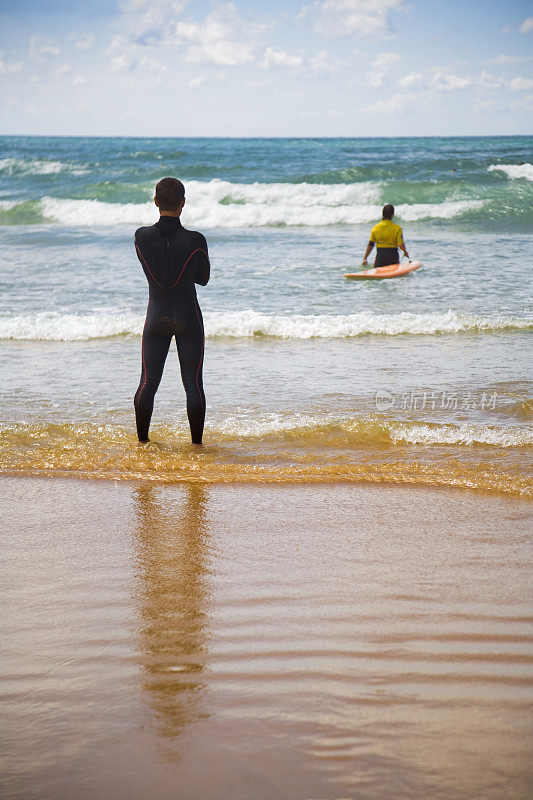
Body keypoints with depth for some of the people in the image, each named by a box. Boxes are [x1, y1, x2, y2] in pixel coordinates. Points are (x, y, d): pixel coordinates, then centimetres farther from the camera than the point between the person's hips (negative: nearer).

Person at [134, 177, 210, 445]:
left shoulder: (142, 236, -8)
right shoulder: (195, 240, -15)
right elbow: (203, 278, 0)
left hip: (156, 319, 2)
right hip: (189, 319, -2)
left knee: (148, 383, 12)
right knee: (193, 384, 7)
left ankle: (142, 442, 19)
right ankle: (196, 443, 11)